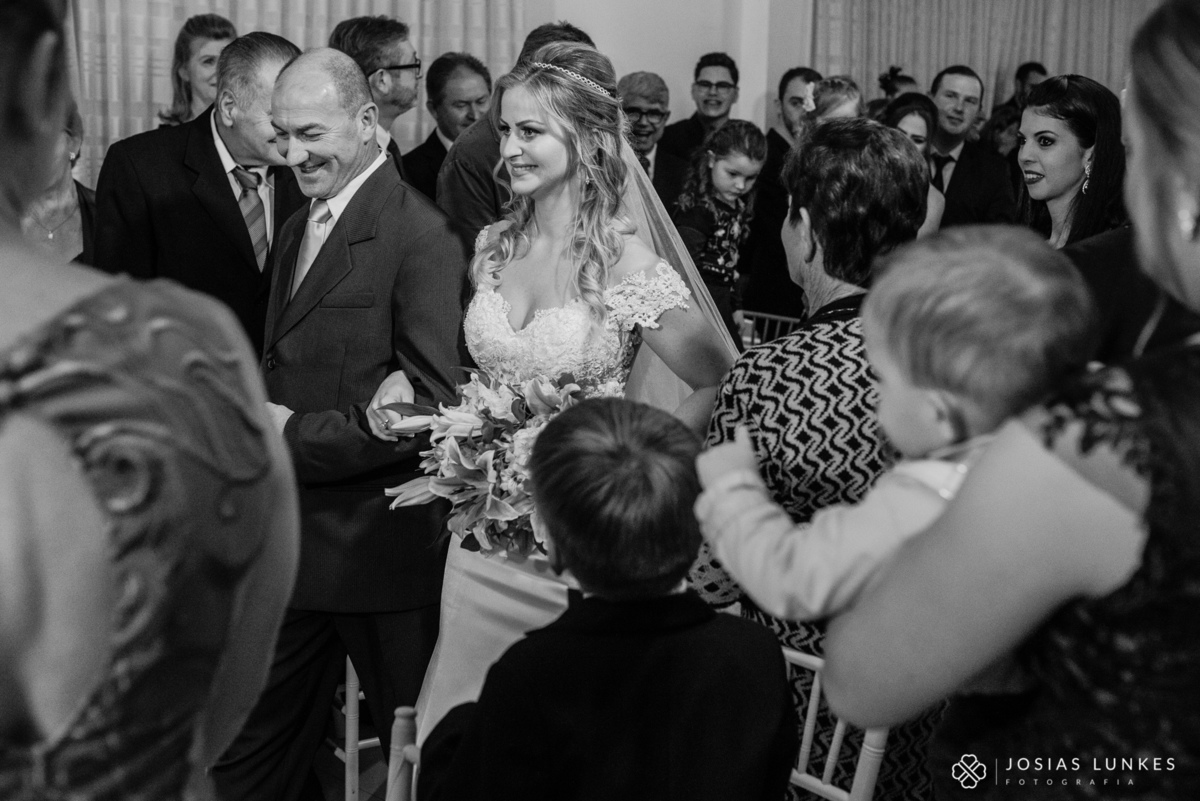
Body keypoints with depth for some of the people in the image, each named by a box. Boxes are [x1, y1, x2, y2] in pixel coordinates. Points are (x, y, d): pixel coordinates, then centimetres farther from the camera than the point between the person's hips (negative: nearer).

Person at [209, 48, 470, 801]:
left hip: (378, 542, -8)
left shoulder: (421, 234, -15)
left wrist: (297, 434, -16)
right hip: (289, 540, 8)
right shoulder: (300, 226, 13)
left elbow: (430, 407, -20)